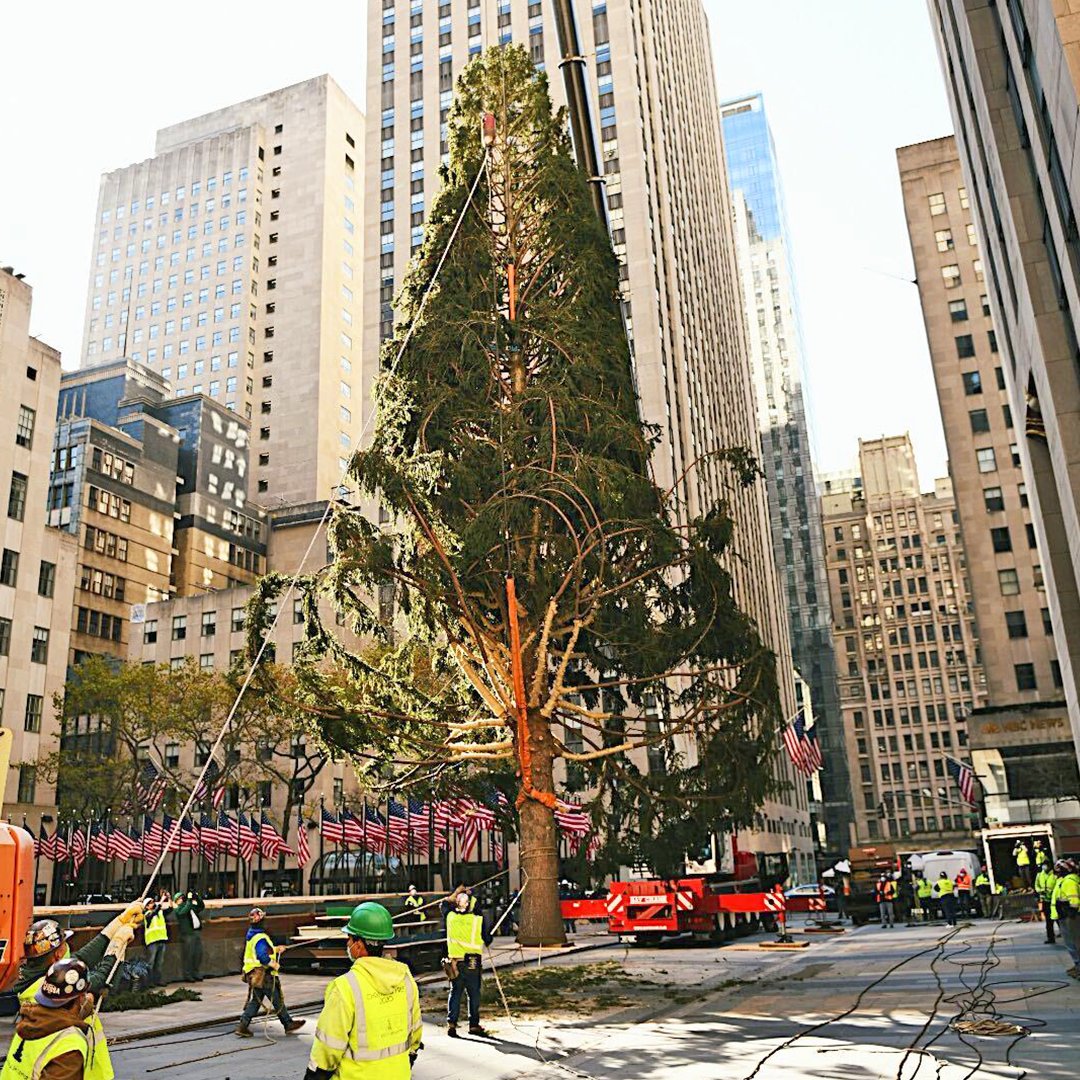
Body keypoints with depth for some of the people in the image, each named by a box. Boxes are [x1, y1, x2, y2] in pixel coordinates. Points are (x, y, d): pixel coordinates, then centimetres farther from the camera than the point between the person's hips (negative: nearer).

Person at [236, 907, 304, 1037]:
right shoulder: (261, 938, -24)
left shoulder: (251, 934, 8)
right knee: (278, 1000, 4)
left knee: (255, 1000, 15)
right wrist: (273, 964, -19)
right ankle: (288, 1024, 16)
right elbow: (262, 956, -33)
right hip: (263, 975, -9)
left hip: (254, 974, 9)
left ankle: (243, 1025, 9)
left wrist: (276, 949, 18)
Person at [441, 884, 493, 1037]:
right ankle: (474, 1025, 15)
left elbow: (445, 904, 19)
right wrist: (489, 937, 21)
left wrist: (456, 893, 24)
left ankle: (451, 1024, 2)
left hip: (455, 962, 2)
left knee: (455, 993, 11)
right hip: (473, 963, -2)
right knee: (474, 994, 10)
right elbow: (487, 940, 0)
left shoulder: (450, 916, -4)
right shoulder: (478, 920, -10)